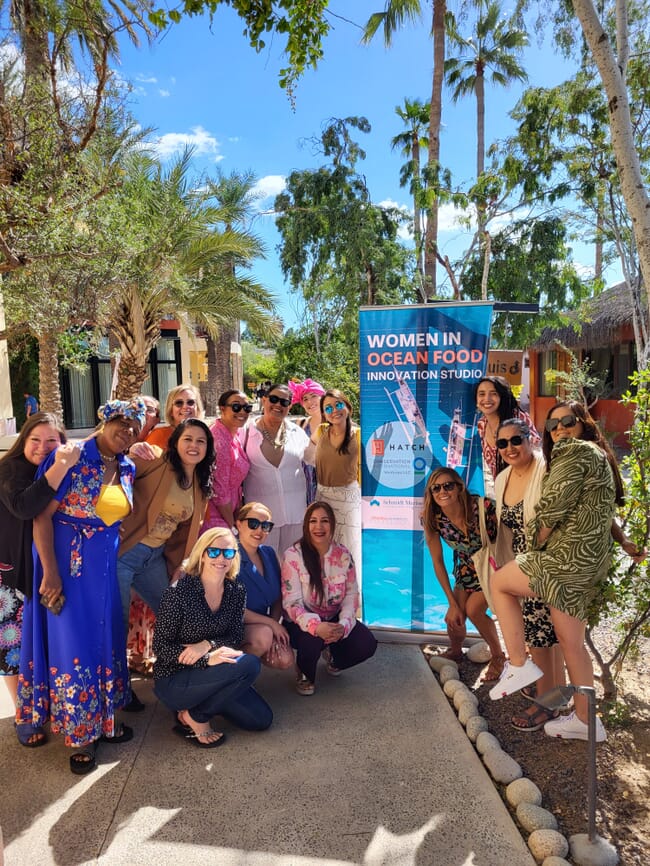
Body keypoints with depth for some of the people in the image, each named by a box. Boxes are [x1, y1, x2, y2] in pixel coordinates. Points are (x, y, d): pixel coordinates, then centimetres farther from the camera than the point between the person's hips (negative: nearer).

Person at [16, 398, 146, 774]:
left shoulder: (128, 469, 3)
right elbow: (42, 516, -16)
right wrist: (50, 572, -18)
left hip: (107, 564, 6)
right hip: (67, 563, -6)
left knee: (106, 639, 15)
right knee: (75, 643, 3)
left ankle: (104, 718, 35)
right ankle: (81, 733, 23)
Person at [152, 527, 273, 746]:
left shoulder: (236, 591, -3)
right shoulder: (178, 592, -20)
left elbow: (235, 637, 0)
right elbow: (161, 646, -18)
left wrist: (207, 645, -22)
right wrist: (207, 659, -31)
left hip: (209, 675, 6)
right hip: (173, 679, -6)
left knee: (261, 719, -2)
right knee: (248, 664, -27)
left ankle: (205, 701, 14)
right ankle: (195, 717, -7)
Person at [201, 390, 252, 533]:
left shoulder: (234, 436, 6)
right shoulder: (218, 440, -21)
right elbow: (219, 492, -19)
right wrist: (232, 527, -10)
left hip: (227, 512, 8)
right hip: (213, 519, -8)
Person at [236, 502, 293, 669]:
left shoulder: (269, 554, 4)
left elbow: (278, 598, 8)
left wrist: (274, 627, -8)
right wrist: (271, 624, -17)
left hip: (262, 625, 6)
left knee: (286, 660, -16)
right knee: (264, 634, -33)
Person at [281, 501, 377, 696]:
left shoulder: (343, 554, -5)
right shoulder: (293, 556, -17)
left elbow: (352, 594, -4)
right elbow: (291, 602, -20)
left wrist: (343, 625, -23)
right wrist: (316, 626, -37)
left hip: (334, 619, 4)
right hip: (304, 623, -4)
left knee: (367, 644, -19)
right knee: (312, 638, -37)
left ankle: (333, 657, 18)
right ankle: (305, 674, 2)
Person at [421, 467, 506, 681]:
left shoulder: (483, 507, -34)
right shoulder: (433, 518, -22)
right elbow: (437, 561, -11)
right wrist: (452, 603, -8)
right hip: (467, 567, 3)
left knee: (473, 609, -20)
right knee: (454, 618, -5)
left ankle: (498, 656, 10)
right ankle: (455, 652, 31)